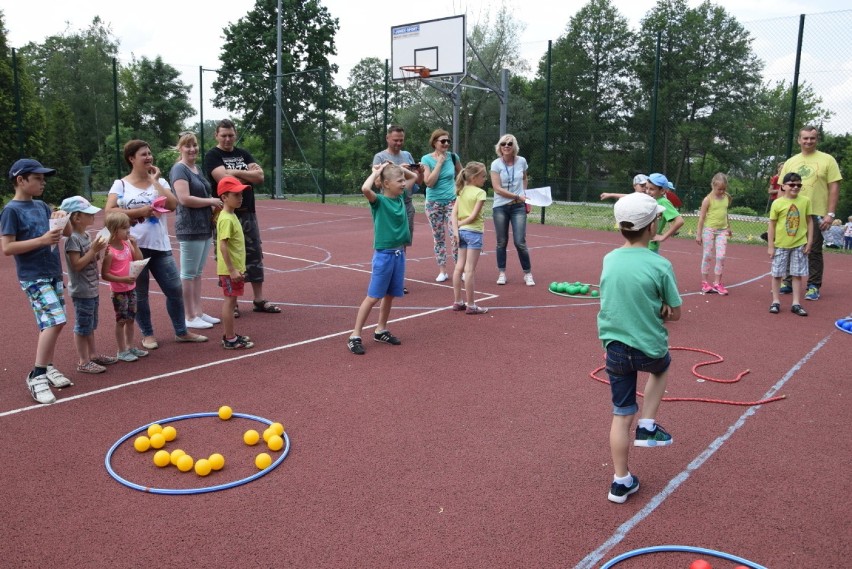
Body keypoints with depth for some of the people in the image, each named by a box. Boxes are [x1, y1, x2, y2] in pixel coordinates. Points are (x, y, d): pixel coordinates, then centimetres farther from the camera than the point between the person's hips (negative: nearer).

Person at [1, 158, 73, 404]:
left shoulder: (41, 206, 12)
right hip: (33, 277, -7)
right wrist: (42, 240, -22)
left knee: (50, 323, 11)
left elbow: (67, 233, 16)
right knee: (55, 320, -17)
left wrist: (63, 219, -4)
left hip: (53, 273, 7)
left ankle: (47, 368, 24)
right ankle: (37, 375, -8)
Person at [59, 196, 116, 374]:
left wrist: (99, 251, 0)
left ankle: (93, 354, 30)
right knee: (83, 326, 0)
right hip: (82, 291, -9)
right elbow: (77, 265, -23)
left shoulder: (86, 236, 9)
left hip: (93, 290, 9)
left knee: (91, 325, 18)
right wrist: (94, 250, -22)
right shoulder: (73, 239, -18)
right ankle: (83, 362, 8)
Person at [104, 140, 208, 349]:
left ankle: (181, 331, 19)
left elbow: (172, 205, -7)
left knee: (175, 289, 4)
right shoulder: (121, 185, 0)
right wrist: (139, 211, -15)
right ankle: (147, 334, 23)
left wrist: (154, 180, -4)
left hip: (160, 246, 3)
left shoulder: (160, 181, 9)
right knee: (139, 293, 8)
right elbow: (109, 211, -9)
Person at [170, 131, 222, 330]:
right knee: (188, 274, -1)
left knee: (197, 273, 14)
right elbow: (184, 199, -22)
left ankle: (198, 312, 21)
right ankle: (189, 317, 5)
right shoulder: (179, 169, -10)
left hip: (205, 227, 9)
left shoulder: (197, 169, 16)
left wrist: (213, 208, 8)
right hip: (190, 229, -9)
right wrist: (211, 201, -13)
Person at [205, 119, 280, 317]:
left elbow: (260, 176, -1)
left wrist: (236, 173, -11)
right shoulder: (212, 156, -2)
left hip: (248, 213, 5)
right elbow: (224, 179, -19)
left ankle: (259, 300, 16)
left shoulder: (243, 154, 13)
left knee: (254, 255, 7)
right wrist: (248, 174, -8)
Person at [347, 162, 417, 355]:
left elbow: (414, 177, 21)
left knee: (390, 295, 15)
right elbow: (365, 189, -34)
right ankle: (355, 336, 2)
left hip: (399, 254, 7)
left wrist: (397, 167, 6)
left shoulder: (401, 198, 7)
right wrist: (377, 172, -18)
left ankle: (381, 331, 29)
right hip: (383, 255, -7)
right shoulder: (379, 200, -12)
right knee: (373, 297, -5)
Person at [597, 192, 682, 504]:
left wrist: (648, 309, 5)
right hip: (649, 349, -3)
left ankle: (621, 482, 22)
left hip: (614, 348, 3)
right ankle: (647, 426, 24)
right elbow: (675, 313, -6)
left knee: (621, 414, 14)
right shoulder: (660, 266, -15)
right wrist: (656, 310, 8)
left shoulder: (609, 260, -2)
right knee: (662, 366, 34)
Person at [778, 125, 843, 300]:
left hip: (816, 214, -3)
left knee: (814, 251, 0)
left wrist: (830, 214, -10)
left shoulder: (827, 160, 0)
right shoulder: (790, 162, 10)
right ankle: (788, 283, 21)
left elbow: (834, 187, -4)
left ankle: (814, 287, 8)